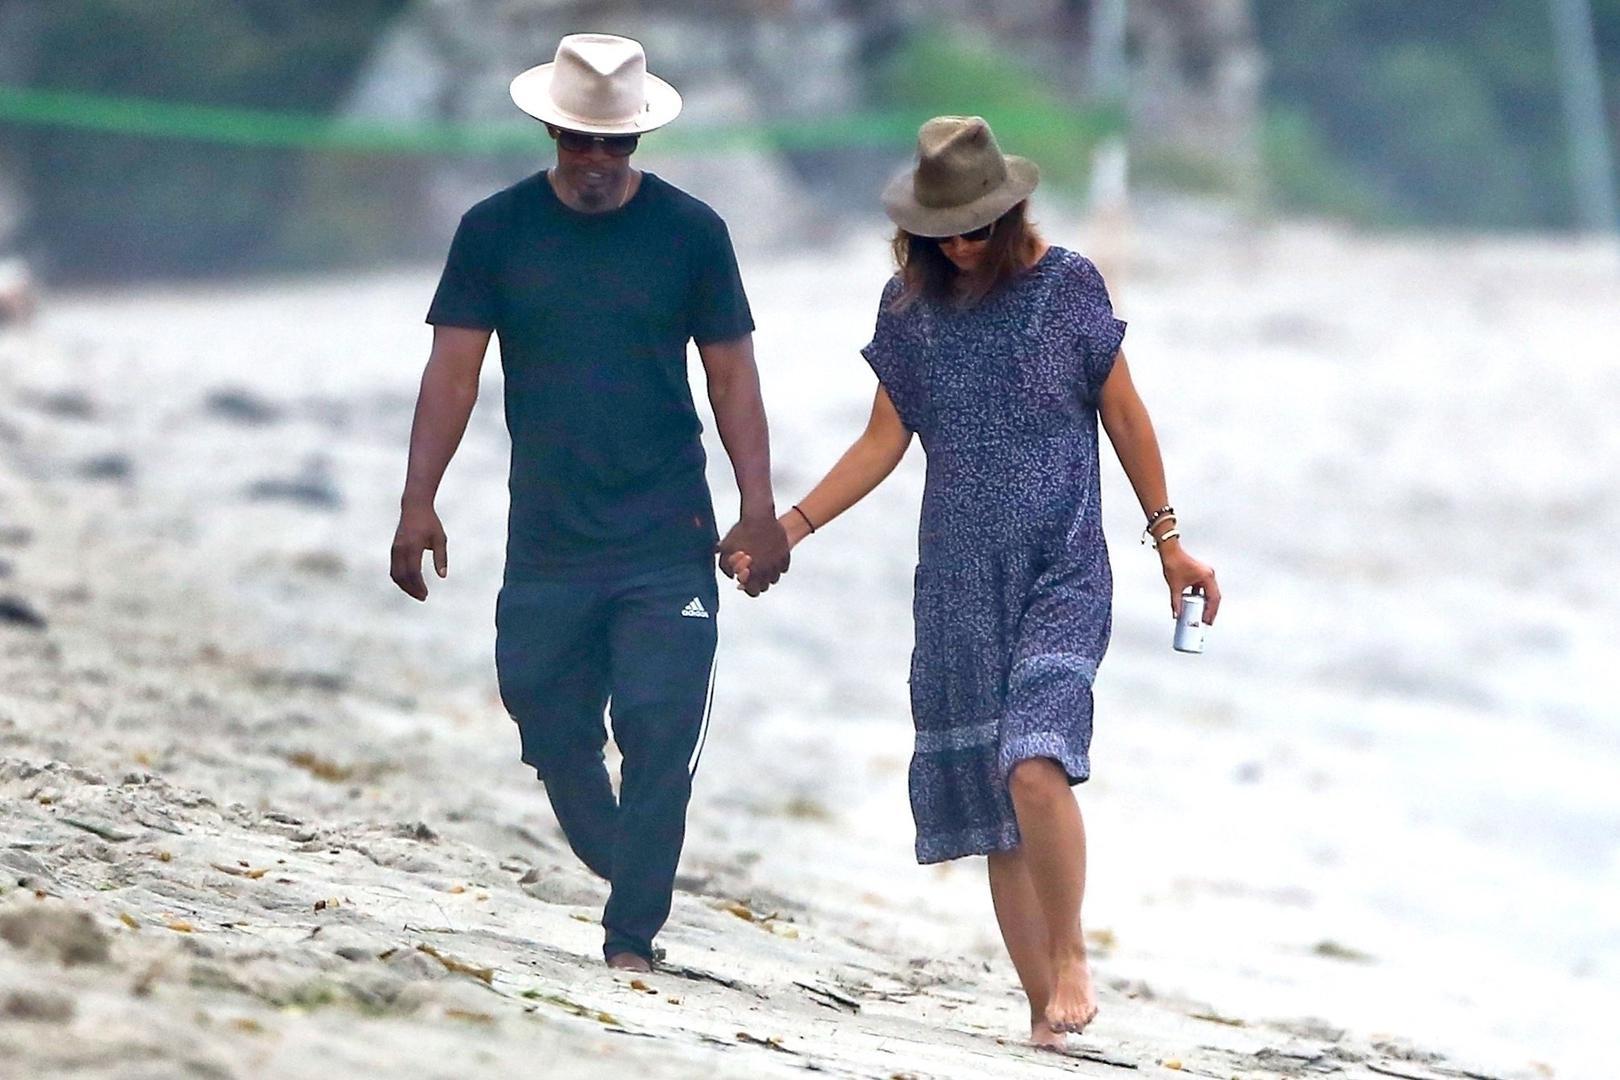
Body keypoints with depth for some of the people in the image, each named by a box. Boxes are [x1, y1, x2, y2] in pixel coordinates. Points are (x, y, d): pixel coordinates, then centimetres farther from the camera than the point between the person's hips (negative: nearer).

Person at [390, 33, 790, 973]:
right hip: (548, 544, 2)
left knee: (660, 736, -9)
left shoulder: (690, 231, 2)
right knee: (554, 732, 5)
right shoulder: (496, 231, 4)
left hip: (668, 543, -2)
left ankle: (632, 941, -5)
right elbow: (455, 370, 4)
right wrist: (419, 502, -5)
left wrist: (761, 511, -2)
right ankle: (626, 883, 27)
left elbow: (732, 375, 5)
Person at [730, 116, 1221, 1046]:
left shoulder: (1067, 286, -1)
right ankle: (1045, 1006, 8)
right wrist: (790, 526, 3)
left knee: (1034, 761, -24)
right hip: (960, 580, 4)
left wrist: (1169, 541, 5)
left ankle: (1070, 953, -5)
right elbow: (885, 441, 12)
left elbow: (1124, 416, 5)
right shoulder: (911, 306, 7)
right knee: (988, 802, 1)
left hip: (1063, 575, -4)